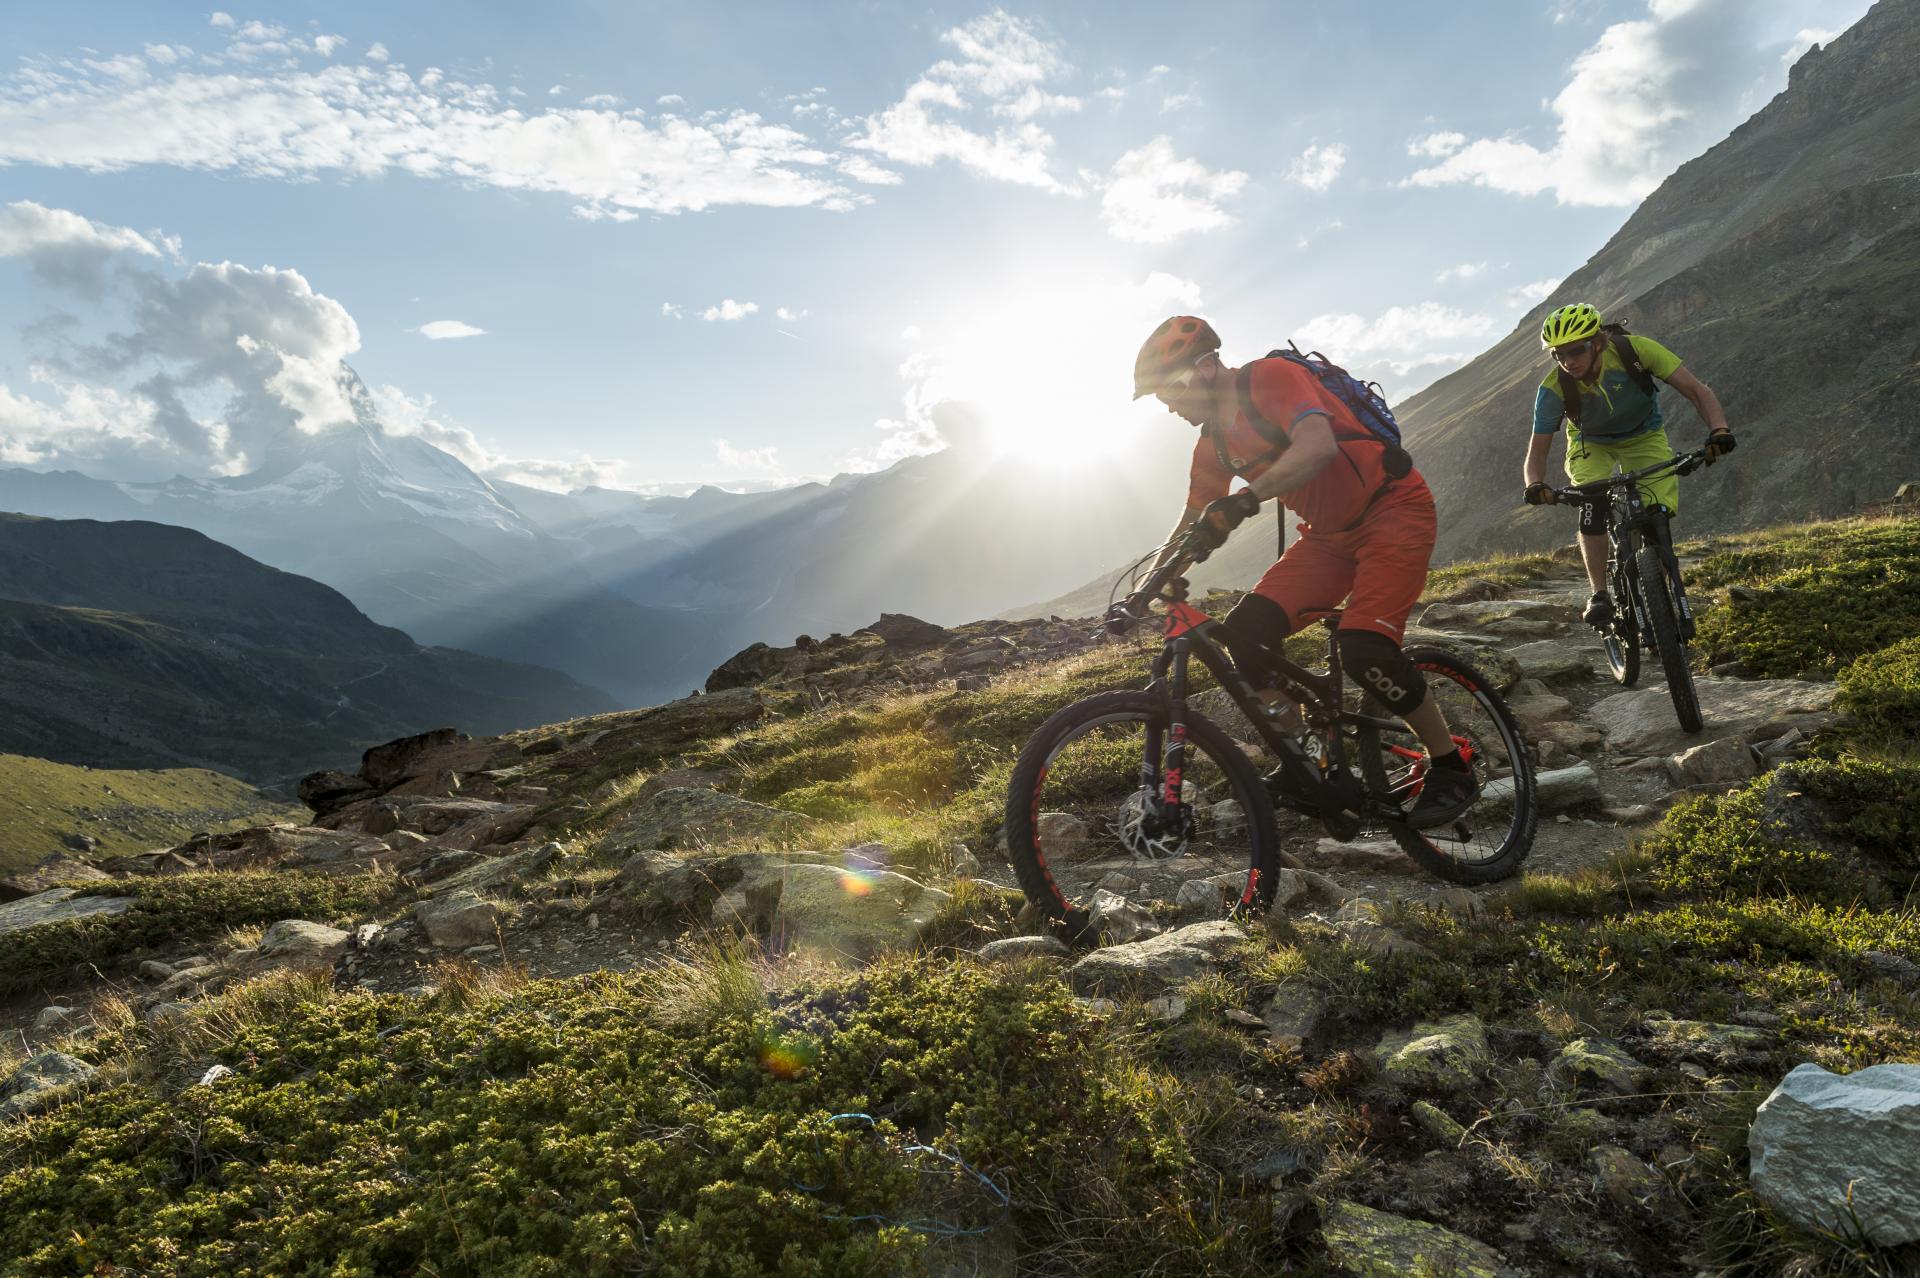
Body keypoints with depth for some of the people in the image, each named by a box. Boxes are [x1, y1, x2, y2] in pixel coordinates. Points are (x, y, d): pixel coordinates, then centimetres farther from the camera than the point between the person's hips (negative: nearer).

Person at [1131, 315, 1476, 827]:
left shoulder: (1271, 378, -18)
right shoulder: (1213, 442, 7)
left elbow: (1318, 446, -36)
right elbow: (1191, 523, 16)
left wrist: (1243, 500, -49)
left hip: (1394, 510, -8)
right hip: (1330, 535, 8)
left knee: (1363, 648, -26)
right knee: (1245, 631, -11)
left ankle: (1453, 770, -4)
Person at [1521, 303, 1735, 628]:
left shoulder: (1634, 350, -32)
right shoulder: (1554, 388, -30)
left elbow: (1697, 389, -30)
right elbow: (1536, 454, -26)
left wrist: (1718, 429, -48)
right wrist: (1535, 485, -48)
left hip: (1643, 437, 0)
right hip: (1591, 444, 0)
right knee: (1594, 503, -30)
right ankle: (1599, 595, -18)